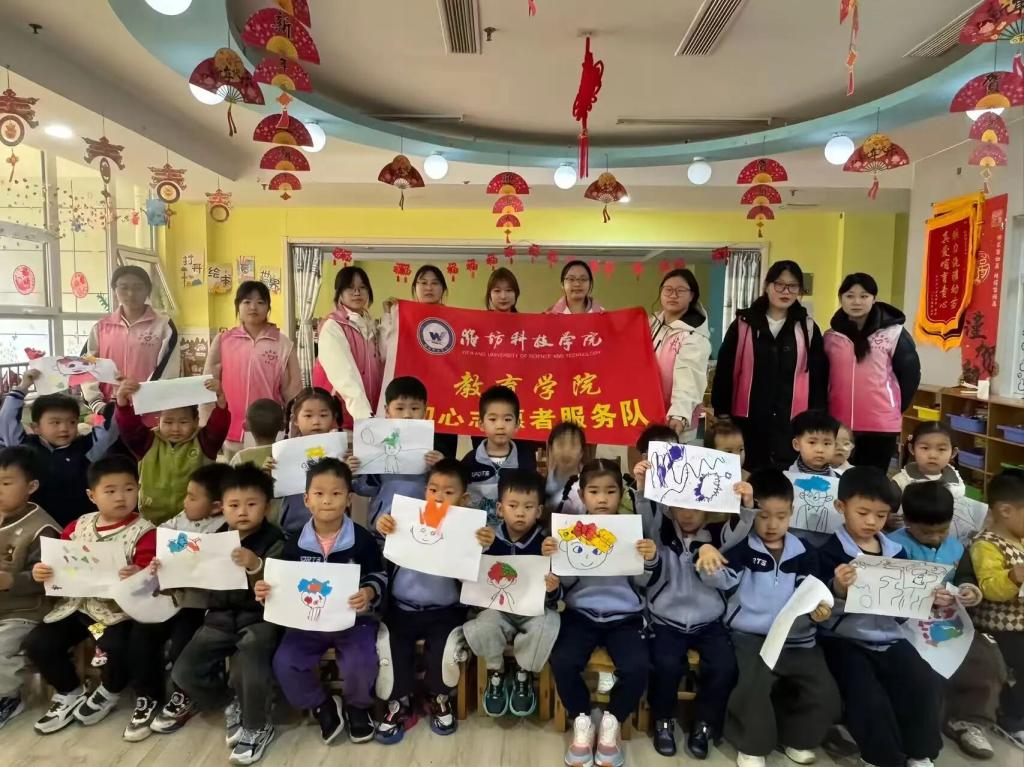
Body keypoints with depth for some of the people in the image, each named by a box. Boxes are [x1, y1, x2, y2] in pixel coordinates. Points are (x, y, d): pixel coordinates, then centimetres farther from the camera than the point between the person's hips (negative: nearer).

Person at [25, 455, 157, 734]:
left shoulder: (144, 532, -12)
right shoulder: (78, 526, 7)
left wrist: (138, 576, -41)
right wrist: (41, 571, -7)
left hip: (118, 607, -6)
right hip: (77, 603, 6)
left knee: (114, 647, -30)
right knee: (37, 643, -8)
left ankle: (109, 693, 8)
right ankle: (70, 692, 20)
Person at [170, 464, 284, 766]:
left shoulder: (274, 541, -10)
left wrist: (255, 566, -38)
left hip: (259, 618, -6)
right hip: (221, 617, 6)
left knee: (246, 671, -28)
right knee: (183, 673, -8)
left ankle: (257, 726, 5)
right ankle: (235, 705, 20)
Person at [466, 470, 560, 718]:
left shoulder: (546, 543, -8)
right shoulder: (490, 540, -4)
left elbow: (553, 594, -5)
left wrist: (552, 589, -30)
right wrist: (480, 551, -23)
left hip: (536, 609, -1)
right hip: (499, 608, 1)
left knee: (548, 627, -31)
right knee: (480, 628, -29)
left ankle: (523, 675, 2)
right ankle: (495, 673, 6)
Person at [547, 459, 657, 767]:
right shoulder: (571, 530, 1)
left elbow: (641, 581, -1)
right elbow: (567, 580, -3)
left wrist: (650, 560, -21)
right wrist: (552, 557, -21)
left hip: (624, 616, 0)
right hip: (581, 613, 0)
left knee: (637, 667, -24)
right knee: (562, 662, -24)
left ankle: (611, 722, 5)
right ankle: (581, 721, 5)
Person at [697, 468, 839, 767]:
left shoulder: (804, 554, 6)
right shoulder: (742, 548, -1)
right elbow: (722, 580, -16)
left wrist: (816, 611, -20)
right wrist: (707, 553, -38)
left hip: (797, 639, 3)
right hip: (751, 637, -3)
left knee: (825, 695, -11)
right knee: (753, 686, -26)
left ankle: (796, 737, 20)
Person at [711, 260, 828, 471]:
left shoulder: (808, 329, 6)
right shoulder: (743, 325, 3)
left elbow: (818, 378, 7)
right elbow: (725, 371, 3)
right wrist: (722, 413, 0)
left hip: (793, 422, 1)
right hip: (748, 421, 0)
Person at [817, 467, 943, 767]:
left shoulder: (896, 552, 8)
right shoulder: (830, 552, -9)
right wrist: (839, 590, -33)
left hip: (888, 637, 5)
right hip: (845, 639, -5)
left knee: (925, 686, -12)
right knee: (869, 699, -22)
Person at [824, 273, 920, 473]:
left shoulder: (893, 333, -3)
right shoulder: (831, 336, 5)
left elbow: (910, 374, 4)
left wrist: (894, 408, 6)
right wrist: (824, 412, 9)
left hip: (882, 425, -2)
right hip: (839, 425, 2)